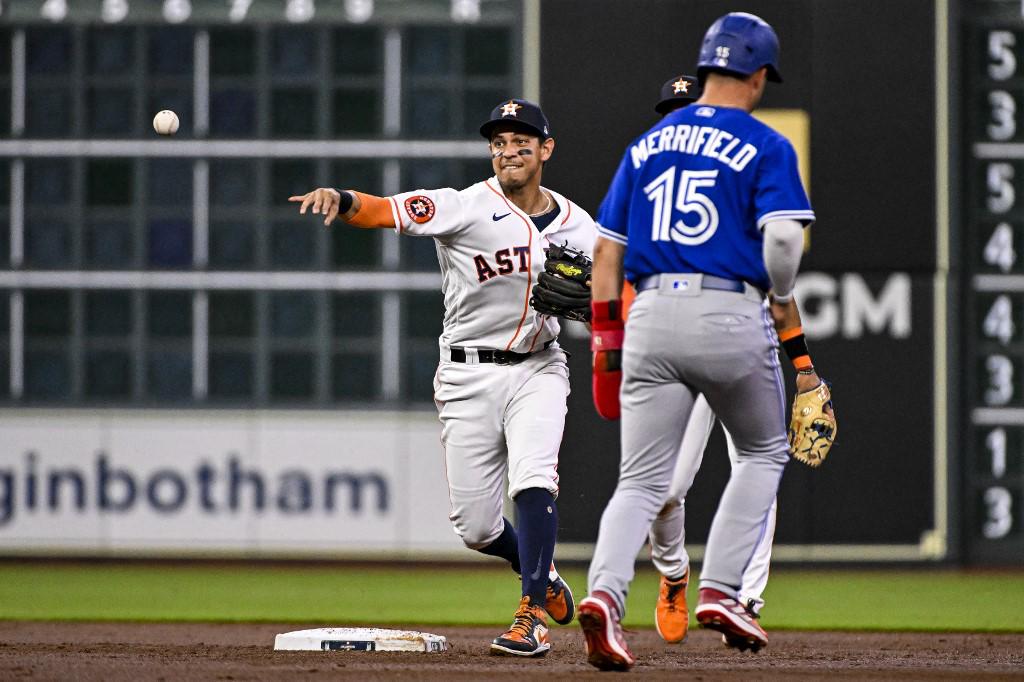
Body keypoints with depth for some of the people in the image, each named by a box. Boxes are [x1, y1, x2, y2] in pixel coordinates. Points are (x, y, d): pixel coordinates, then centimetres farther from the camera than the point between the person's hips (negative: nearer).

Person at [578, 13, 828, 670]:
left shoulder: (649, 143, 16)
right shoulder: (765, 147, 0)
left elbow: (607, 251, 14)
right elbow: (784, 240, -15)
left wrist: (606, 348, 17)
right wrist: (786, 316, 0)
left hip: (651, 316, 4)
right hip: (732, 316, -4)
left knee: (643, 480, 3)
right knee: (763, 453, 19)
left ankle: (604, 593, -22)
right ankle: (720, 592, 7)